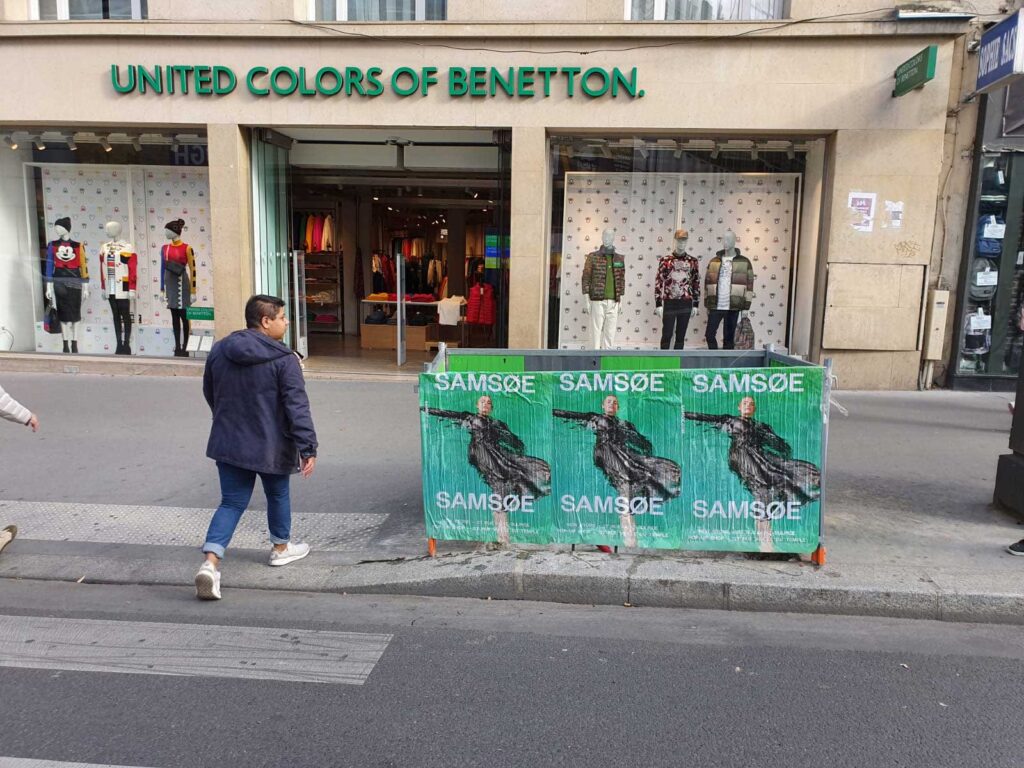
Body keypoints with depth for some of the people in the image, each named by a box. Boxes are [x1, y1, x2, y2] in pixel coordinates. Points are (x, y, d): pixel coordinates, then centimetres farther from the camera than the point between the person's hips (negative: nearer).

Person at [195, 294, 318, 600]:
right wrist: (308, 448, -18)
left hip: (228, 443, 4)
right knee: (278, 495, 19)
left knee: (232, 503, 9)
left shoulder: (219, 351, 3)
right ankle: (281, 548, 38)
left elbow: (210, 394, 16)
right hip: (270, 446, -4)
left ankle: (210, 563, -7)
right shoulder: (283, 359, -16)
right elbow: (297, 407, -21)